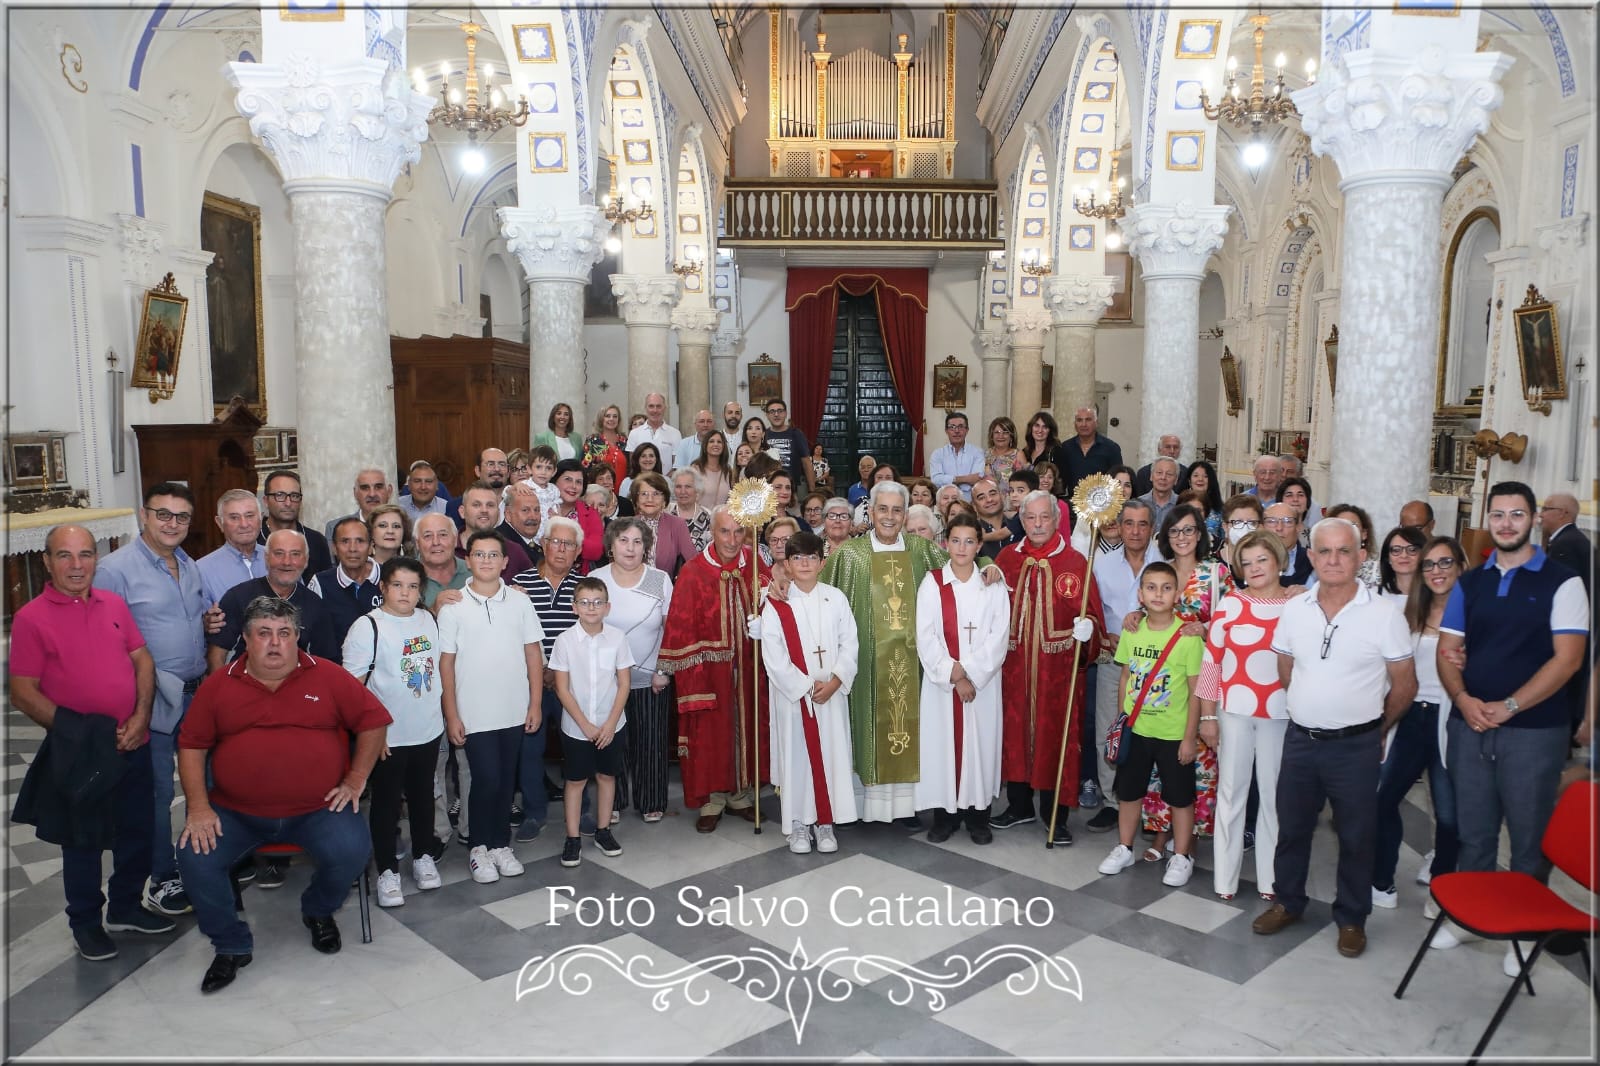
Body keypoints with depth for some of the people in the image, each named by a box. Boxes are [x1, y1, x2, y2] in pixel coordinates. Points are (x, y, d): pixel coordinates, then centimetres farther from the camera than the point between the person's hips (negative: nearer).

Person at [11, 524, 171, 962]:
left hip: (134, 745, 5)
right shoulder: (31, 618, -9)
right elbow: (22, 694, -10)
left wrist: (140, 717, -7)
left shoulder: (114, 604, 5)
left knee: (137, 834, 16)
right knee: (82, 841, 11)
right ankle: (86, 922, 29)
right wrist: (75, 730, -17)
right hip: (79, 756, -4)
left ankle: (126, 908, 36)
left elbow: (143, 660, 6)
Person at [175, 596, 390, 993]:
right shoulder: (218, 686, 5)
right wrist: (198, 806, -4)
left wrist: (355, 781, -1)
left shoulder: (329, 677, 1)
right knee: (194, 857, -21)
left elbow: (373, 721, 5)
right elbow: (191, 745, 7)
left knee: (351, 852, -25)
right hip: (235, 812, 2)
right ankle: (231, 945, 4)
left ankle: (318, 912, 12)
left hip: (317, 809, -1)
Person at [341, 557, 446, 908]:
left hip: (429, 731, 5)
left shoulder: (429, 620, 4)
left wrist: (448, 712, 11)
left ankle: (424, 856, 33)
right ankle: (387, 871, 19)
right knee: (386, 802, 8)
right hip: (388, 736, -5)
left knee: (423, 796, 18)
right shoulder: (367, 627, -13)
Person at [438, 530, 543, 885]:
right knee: (486, 779, -3)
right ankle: (479, 847, 16)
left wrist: (535, 703, 2)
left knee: (506, 780, 11)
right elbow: (446, 663, -3)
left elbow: (533, 654, 5)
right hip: (474, 714, -2)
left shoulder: (520, 602, 1)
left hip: (514, 712, 3)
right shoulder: (453, 607, -5)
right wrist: (451, 715, -5)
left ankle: (500, 843, 26)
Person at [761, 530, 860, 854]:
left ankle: (825, 822, 18)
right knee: (796, 756, 4)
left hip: (832, 694, 2)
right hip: (792, 695, -2)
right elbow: (773, 657, -9)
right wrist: (807, 687, -12)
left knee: (832, 754, 5)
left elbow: (849, 645, 1)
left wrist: (834, 682, -11)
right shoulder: (775, 605, -5)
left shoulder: (836, 599, 3)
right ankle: (798, 824, 16)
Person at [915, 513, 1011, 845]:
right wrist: (952, 674, -13)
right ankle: (945, 814, 13)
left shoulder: (994, 586, 3)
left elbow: (999, 636, -4)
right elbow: (925, 636, -5)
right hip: (941, 681, 0)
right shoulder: (931, 583, 1)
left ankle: (978, 815, 16)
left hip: (983, 681, 0)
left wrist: (968, 671, -13)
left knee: (981, 742, 4)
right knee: (941, 742, 2)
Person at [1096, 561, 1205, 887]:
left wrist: (1190, 736, -10)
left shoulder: (1188, 637, -14)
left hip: (1174, 734, -4)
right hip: (1136, 730, 4)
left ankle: (1182, 857, 27)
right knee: (1128, 791, 16)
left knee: (1180, 797, 10)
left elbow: (1196, 691, -10)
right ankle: (1124, 849, 33)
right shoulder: (1131, 632, -2)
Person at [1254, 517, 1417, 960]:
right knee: (1291, 827, 15)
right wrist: (1312, 711, 14)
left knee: (1356, 837, 10)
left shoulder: (1384, 615, -10)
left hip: (1355, 746, -3)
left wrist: (1374, 729, 6)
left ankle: (1351, 919, 28)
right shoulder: (1294, 609, 0)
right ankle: (1288, 902, 33)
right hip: (1300, 739, 3)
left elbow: (1405, 685, -3)